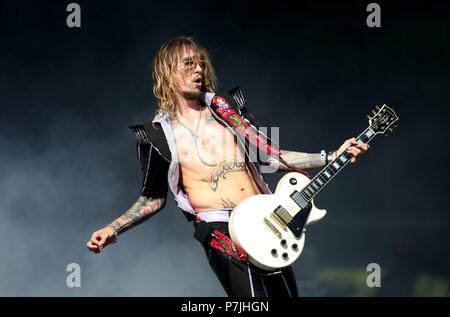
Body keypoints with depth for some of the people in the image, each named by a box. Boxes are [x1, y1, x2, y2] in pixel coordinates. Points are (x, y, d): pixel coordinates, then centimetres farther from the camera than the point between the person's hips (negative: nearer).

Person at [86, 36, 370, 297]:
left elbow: (269, 157, 14)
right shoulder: (157, 135, 5)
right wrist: (112, 231, -3)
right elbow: (154, 198, 11)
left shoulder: (226, 108, 14)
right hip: (221, 232, -4)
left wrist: (333, 157, 6)